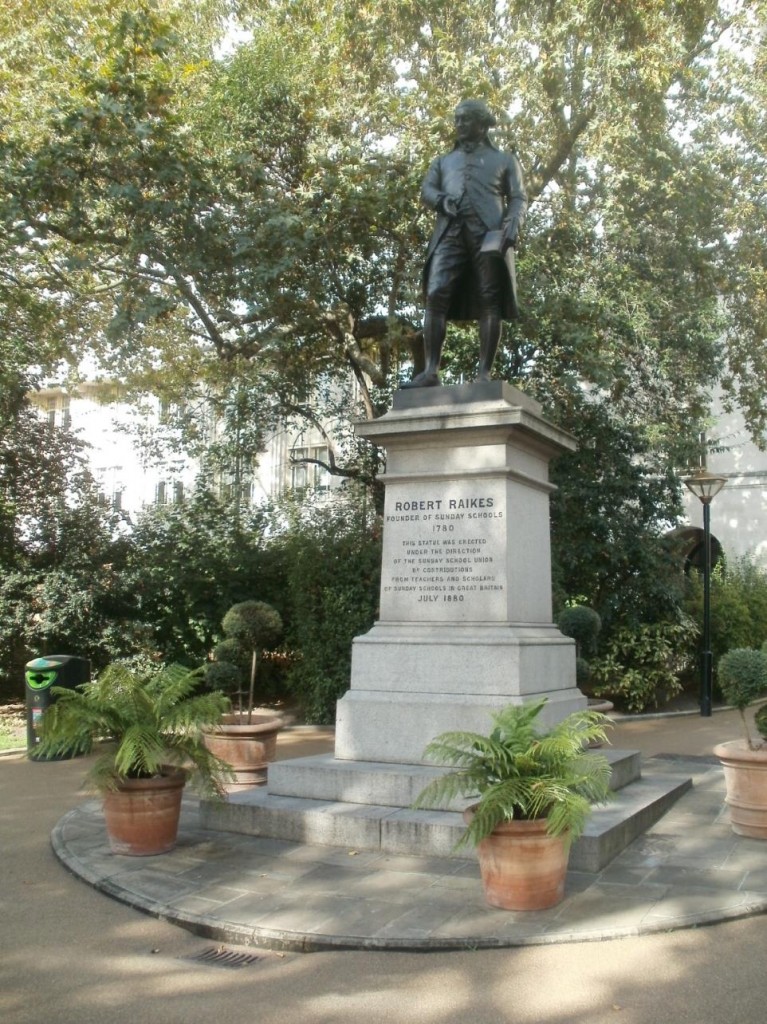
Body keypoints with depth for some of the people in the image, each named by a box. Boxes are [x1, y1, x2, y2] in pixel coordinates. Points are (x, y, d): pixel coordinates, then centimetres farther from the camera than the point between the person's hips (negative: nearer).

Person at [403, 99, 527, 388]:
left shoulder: (504, 160, 23)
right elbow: (426, 191, 16)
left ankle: (484, 373, -15)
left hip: (489, 231, -2)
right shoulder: (443, 161, 31)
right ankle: (430, 371, -21)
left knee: (490, 300, -11)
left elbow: (518, 198, 12)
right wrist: (442, 200, -8)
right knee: (436, 296, -15)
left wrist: (513, 224, -10)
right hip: (450, 232, 2)